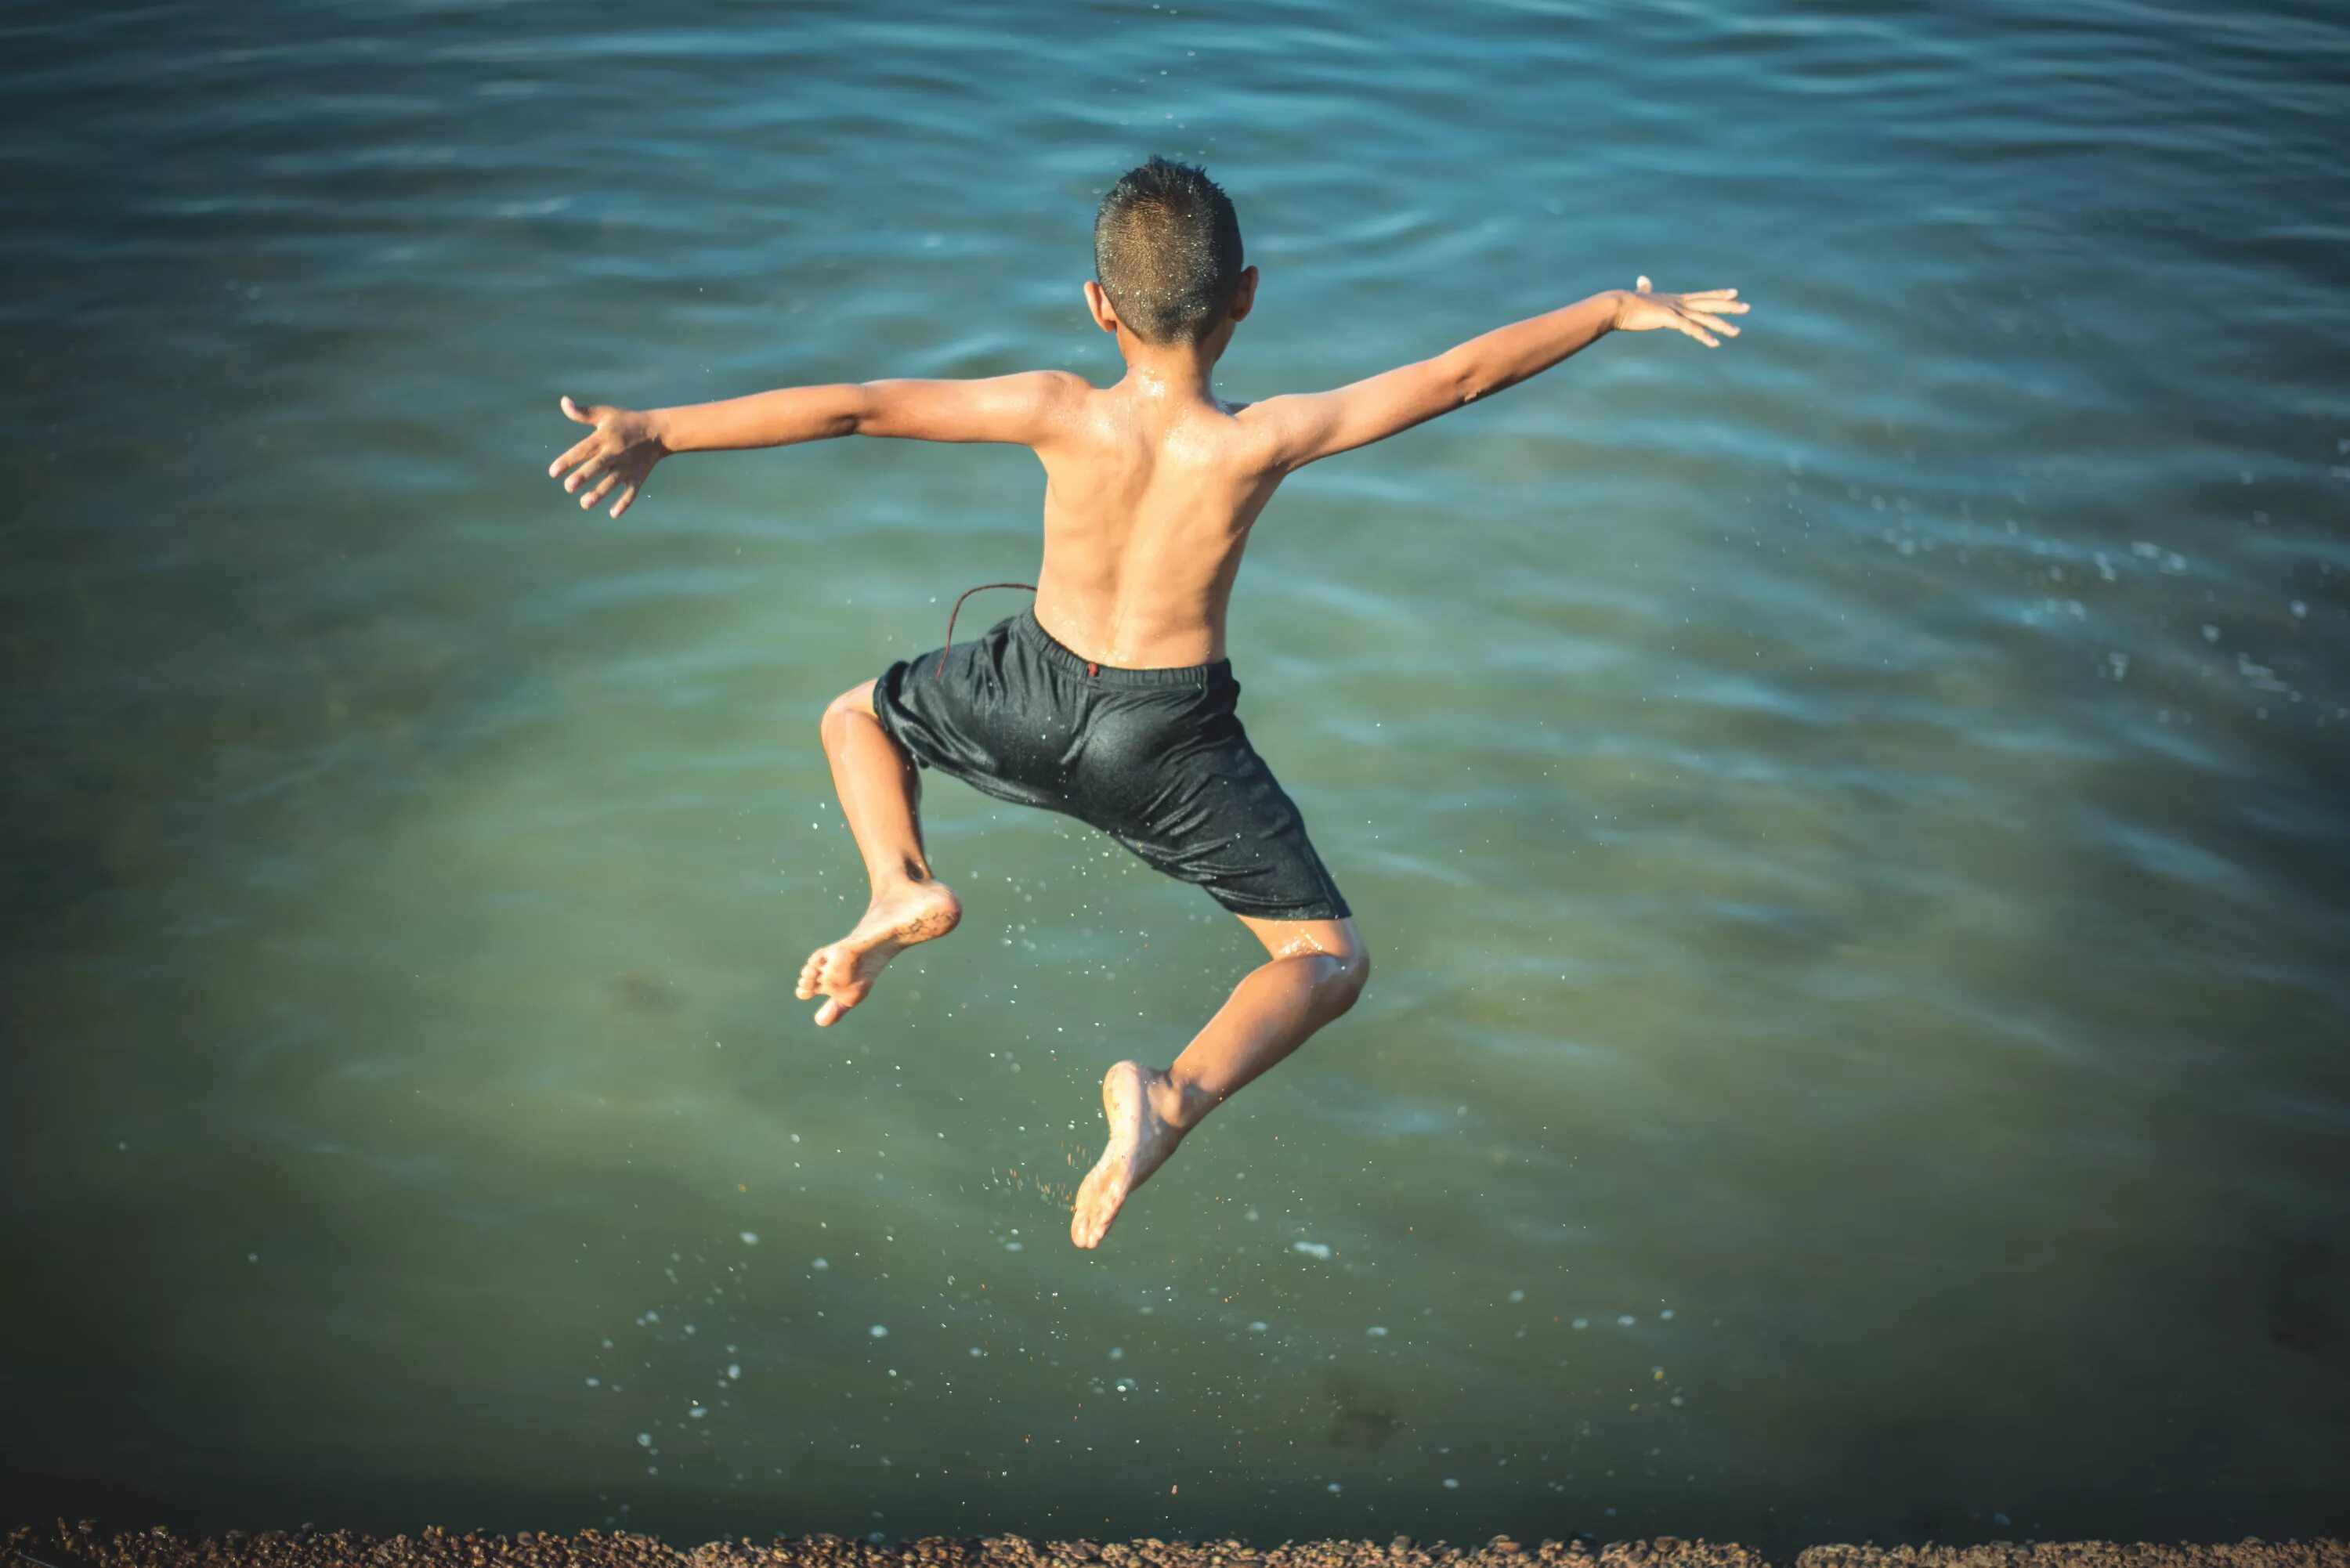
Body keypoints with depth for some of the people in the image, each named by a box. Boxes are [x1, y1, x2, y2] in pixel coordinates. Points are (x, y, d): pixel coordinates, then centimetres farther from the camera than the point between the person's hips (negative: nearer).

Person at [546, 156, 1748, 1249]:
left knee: (857, 720, 31)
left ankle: (903, 885, 1)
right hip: (1169, 748, -1)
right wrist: (1620, 310, 0)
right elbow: (1461, 373, -11)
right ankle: (1177, 1095, -16)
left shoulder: (1062, 414, -16)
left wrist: (660, 430, -14)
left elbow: (856, 406, -18)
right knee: (1329, 959, 12)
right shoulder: (1263, 441, -18)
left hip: (1035, 699, 2)